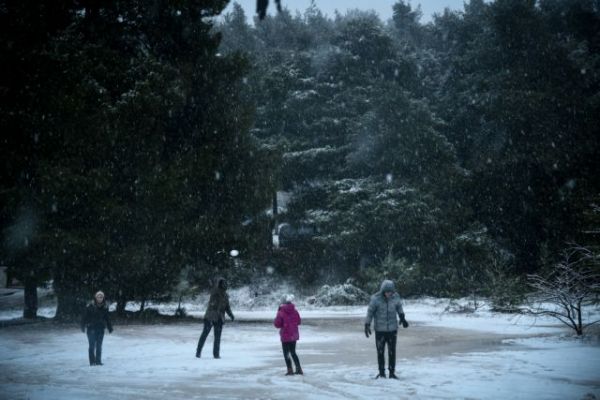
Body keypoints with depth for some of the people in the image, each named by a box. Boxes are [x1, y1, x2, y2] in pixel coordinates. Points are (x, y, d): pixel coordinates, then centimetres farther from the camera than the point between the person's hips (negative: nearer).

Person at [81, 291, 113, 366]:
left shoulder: (105, 307, 4)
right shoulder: (90, 306, -9)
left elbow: (107, 318, 12)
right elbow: (84, 317, -8)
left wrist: (110, 328, 11)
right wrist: (83, 327, -12)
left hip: (101, 329, 4)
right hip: (91, 328, -4)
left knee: (99, 346, 7)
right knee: (92, 345, -4)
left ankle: (98, 361, 14)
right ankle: (92, 361, 2)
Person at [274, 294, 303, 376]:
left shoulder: (281, 312, -17)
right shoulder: (295, 311, -2)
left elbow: (277, 324, -14)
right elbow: (299, 321, 8)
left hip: (285, 335, -5)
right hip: (294, 335, 5)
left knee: (286, 353, 7)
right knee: (293, 352, 18)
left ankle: (290, 370, 3)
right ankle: (299, 369, 15)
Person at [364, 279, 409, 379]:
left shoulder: (395, 296, -5)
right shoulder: (376, 298, -13)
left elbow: (399, 306, 14)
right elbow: (370, 312, -6)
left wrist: (402, 318, 13)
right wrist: (367, 325, -7)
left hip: (392, 329, 2)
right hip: (380, 330, -2)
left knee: (392, 352, 3)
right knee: (380, 351, 4)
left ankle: (392, 373, 12)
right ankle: (381, 373, 15)